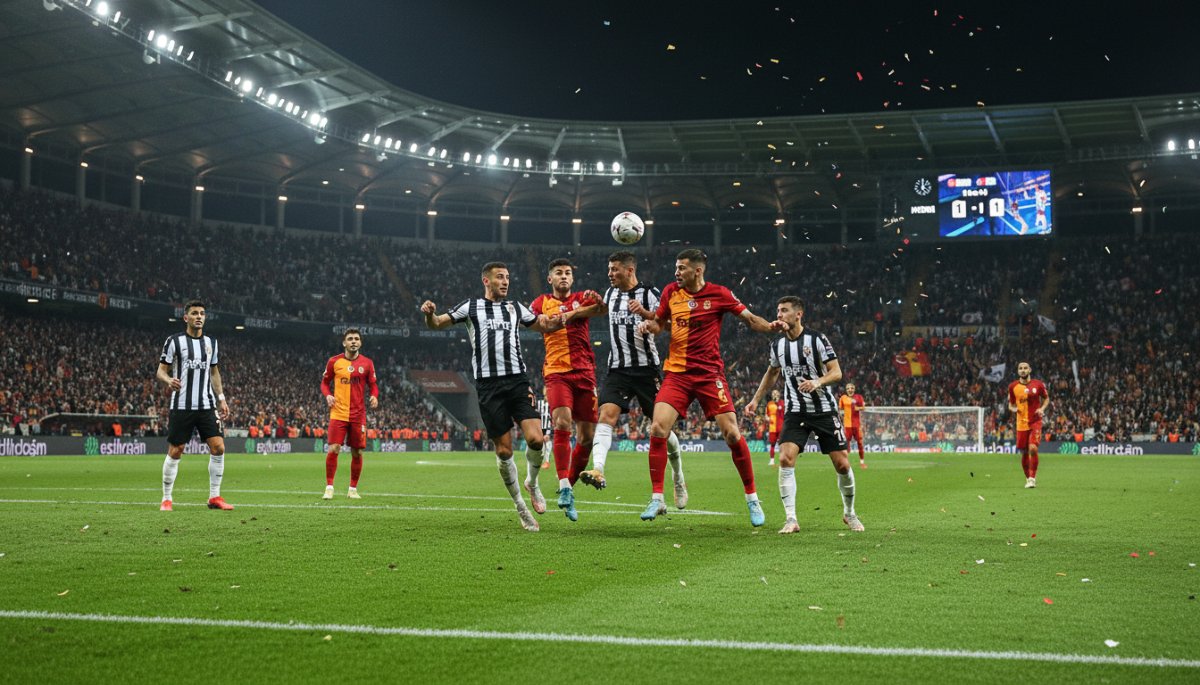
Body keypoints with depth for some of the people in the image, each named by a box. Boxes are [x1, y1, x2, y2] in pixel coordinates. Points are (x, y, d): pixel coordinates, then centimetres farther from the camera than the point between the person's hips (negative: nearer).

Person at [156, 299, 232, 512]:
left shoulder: (211, 342, 11)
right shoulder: (174, 341, -2)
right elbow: (160, 371, -1)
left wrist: (221, 399, 15)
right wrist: (169, 380, -24)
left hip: (206, 405, 4)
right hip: (181, 405, -4)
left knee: (218, 447, -6)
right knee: (175, 452, -1)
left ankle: (214, 497, 4)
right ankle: (166, 499, 12)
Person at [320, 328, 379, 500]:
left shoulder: (367, 363, 4)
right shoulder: (334, 361, 2)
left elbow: (373, 385, 11)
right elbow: (325, 382, 11)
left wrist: (374, 396, -10)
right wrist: (327, 395, -8)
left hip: (358, 414, 2)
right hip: (338, 413, -1)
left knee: (357, 453, 5)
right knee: (333, 449, -10)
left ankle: (353, 489, 17)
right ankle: (329, 488, 0)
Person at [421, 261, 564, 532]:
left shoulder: (515, 307, 16)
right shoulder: (470, 306, 9)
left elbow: (542, 325, 27)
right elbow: (437, 324, 11)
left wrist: (555, 323, 4)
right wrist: (429, 313, -12)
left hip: (518, 381, 2)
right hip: (488, 385, -2)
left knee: (535, 439, -15)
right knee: (504, 450, -2)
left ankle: (532, 483, 15)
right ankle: (521, 507, 14)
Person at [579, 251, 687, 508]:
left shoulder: (650, 294, -6)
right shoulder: (611, 293, 12)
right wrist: (597, 301, 13)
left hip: (646, 369, -4)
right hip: (617, 369, 4)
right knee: (606, 415, -19)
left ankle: (678, 479, 25)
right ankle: (598, 471, -34)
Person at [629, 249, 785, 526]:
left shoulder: (719, 294, -4)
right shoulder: (671, 291, 6)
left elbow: (751, 319, 0)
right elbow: (659, 323, 18)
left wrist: (771, 326, -20)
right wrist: (644, 315, -3)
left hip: (710, 374, -3)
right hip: (677, 374, 3)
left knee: (732, 435, -7)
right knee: (658, 430, -13)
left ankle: (752, 499, 9)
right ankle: (657, 499, -2)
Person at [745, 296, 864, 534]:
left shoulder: (817, 339, -9)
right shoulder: (777, 344, 5)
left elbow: (836, 372, -10)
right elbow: (772, 373, 23)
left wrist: (817, 382, -29)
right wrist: (756, 399, 20)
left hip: (824, 410, -3)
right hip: (795, 412, 3)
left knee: (842, 464, -1)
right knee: (785, 459, -18)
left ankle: (849, 513, 23)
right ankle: (791, 520, -15)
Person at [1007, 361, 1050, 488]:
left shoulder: (1038, 384, 0)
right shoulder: (1013, 386, 3)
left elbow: (1046, 398, 13)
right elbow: (1011, 404, 13)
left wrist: (1042, 408, -6)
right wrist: (1014, 409, -10)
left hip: (1035, 422, -2)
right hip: (1021, 423, 2)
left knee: (1033, 448, -19)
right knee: (1024, 453, 5)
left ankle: (1032, 478, -7)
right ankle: (1028, 478, 25)